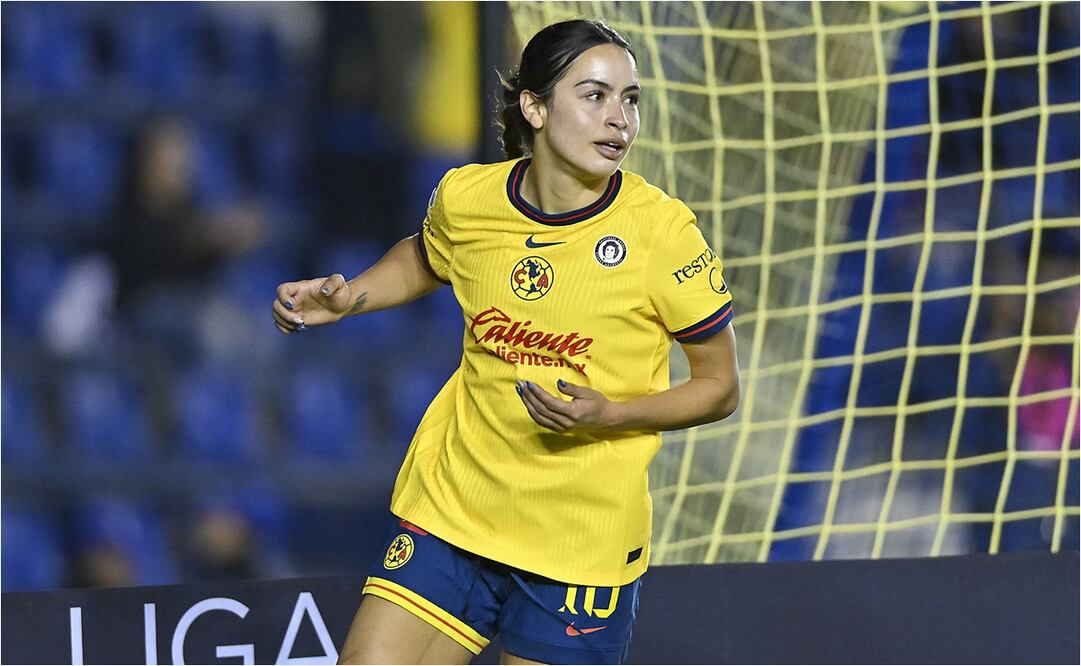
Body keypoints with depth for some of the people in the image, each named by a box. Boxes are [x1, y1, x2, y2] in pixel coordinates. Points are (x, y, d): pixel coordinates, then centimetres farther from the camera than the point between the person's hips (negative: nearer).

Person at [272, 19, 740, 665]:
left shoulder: (661, 231, -13)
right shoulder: (464, 198, -3)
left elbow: (721, 387, -4)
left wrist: (608, 415, -19)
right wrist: (345, 297, 5)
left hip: (583, 544, -3)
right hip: (450, 510, 3)